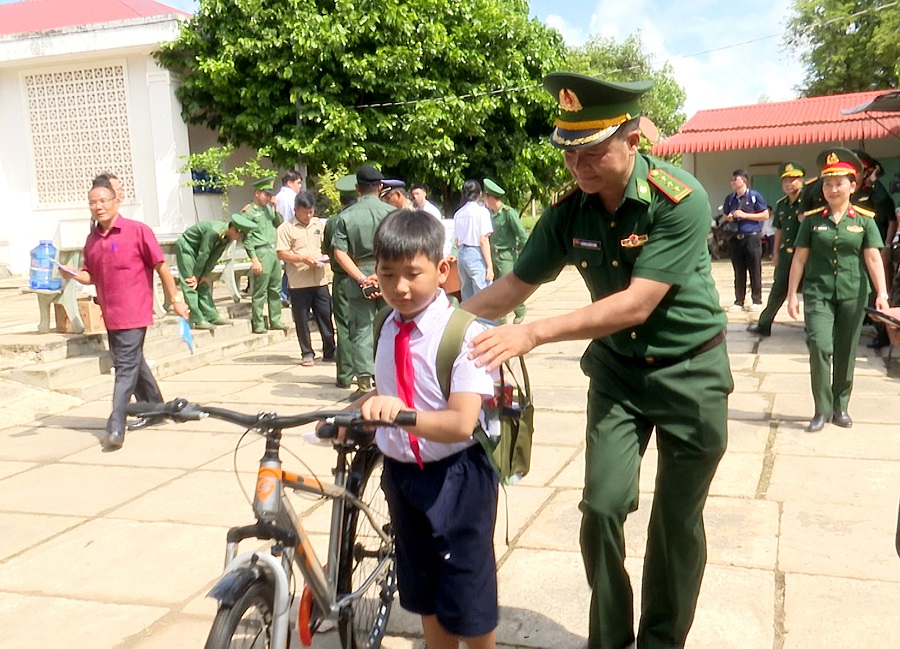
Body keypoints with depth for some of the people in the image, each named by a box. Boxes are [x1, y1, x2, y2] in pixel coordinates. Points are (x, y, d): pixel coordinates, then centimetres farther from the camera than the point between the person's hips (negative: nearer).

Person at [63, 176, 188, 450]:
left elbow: (160, 265, -5)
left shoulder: (137, 231, -8)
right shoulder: (92, 239, 10)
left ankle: (115, 427, -9)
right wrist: (75, 274, -5)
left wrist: (175, 299, -5)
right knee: (132, 363, 17)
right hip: (110, 314, 7)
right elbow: (91, 275, 17)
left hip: (133, 313, -7)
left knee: (126, 367, -9)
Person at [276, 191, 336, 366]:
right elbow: (282, 253, -8)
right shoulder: (286, 228, -3)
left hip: (320, 279, 4)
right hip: (299, 283, -3)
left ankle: (330, 352, 16)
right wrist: (303, 258, -19)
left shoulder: (318, 224, 12)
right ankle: (307, 354, 15)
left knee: (326, 316, 6)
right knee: (302, 320, 3)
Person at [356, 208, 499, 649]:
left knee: (467, 600, 12)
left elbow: (461, 423, -29)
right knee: (423, 595, 23)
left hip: (455, 477, -6)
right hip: (401, 474, 6)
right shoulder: (389, 329, -2)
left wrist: (403, 414, -45)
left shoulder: (463, 331, -21)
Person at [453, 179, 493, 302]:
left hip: (461, 254, 7)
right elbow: (483, 240, -12)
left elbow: (457, 242, 12)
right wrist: (489, 266, -11)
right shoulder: (482, 211, -8)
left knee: (467, 297, 13)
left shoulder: (458, 213, 9)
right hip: (476, 255, -7)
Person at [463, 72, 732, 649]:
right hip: (617, 369, 3)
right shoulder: (569, 212, -9)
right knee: (602, 508, -4)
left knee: (677, 520, 8)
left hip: (689, 371, -3)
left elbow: (637, 303, -30)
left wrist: (534, 334, -34)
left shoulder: (680, 200, -23)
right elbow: (514, 286, -3)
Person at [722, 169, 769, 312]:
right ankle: (738, 302, 14)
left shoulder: (754, 196, -2)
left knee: (755, 271, 1)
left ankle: (757, 301, 10)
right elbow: (724, 216, 23)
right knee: (738, 272, 8)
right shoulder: (730, 198, 12)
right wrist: (729, 218, -1)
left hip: (752, 237, -4)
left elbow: (765, 215, -2)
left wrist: (745, 215, -10)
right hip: (735, 239, 4)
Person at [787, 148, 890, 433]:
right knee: (820, 346, -14)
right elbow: (799, 259, 3)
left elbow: (874, 259, -4)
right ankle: (822, 410, -2)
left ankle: (840, 407, 24)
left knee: (846, 353, 8)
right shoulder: (812, 219, 3)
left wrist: (882, 294, -15)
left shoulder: (864, 220, 2)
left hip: (852, 294, 1)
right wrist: (792, 295, -1)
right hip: (818, 293, -1)